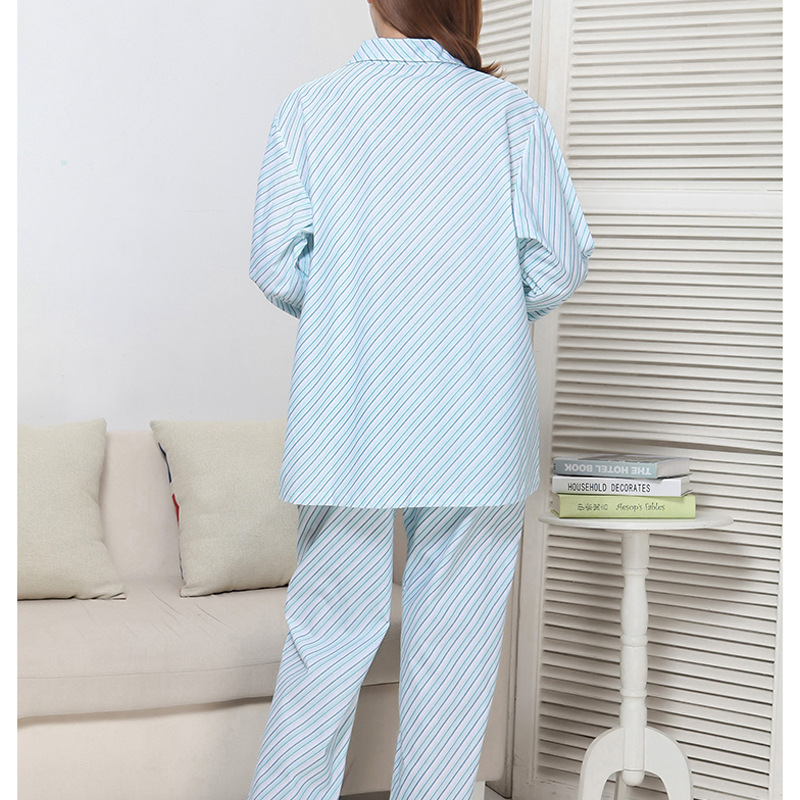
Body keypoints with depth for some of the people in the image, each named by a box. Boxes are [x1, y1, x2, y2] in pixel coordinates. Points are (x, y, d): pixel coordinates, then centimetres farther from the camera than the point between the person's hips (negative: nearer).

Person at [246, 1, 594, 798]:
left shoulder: (307, 109, 3)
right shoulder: (509, 111, 1)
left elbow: (278, 268, -2)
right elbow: (558, 267, -4)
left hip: (347, 426, 1)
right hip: (479, 429, -1)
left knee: (330, 634, 10)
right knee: (454, 644, 9)